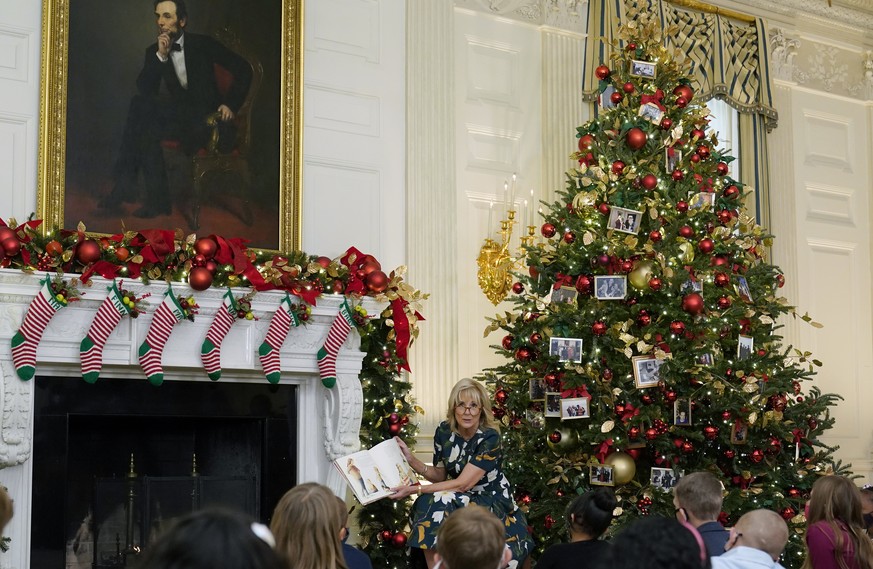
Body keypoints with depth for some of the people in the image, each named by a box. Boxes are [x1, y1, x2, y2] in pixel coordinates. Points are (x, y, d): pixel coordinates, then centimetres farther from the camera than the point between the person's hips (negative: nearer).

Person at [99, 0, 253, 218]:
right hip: (179, 115, 4)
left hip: (206, 117, -4)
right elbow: (145, 90, -7)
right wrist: (160, 55, -17)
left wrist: (231, 104, -6)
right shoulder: (153, 52, 8)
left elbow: (243, 69, 2)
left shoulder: (203, 44, -1)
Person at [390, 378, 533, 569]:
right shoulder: (444, 431, -4)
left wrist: (414, 489, -26)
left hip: (491, 500, -5)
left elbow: (462, 484, -24)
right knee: (429, 504, -26)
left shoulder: (489, 438, -21)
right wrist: (411, 459, -7)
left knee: (441, 506, -30)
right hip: (460, 498, 5)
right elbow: (440, 475, 9)